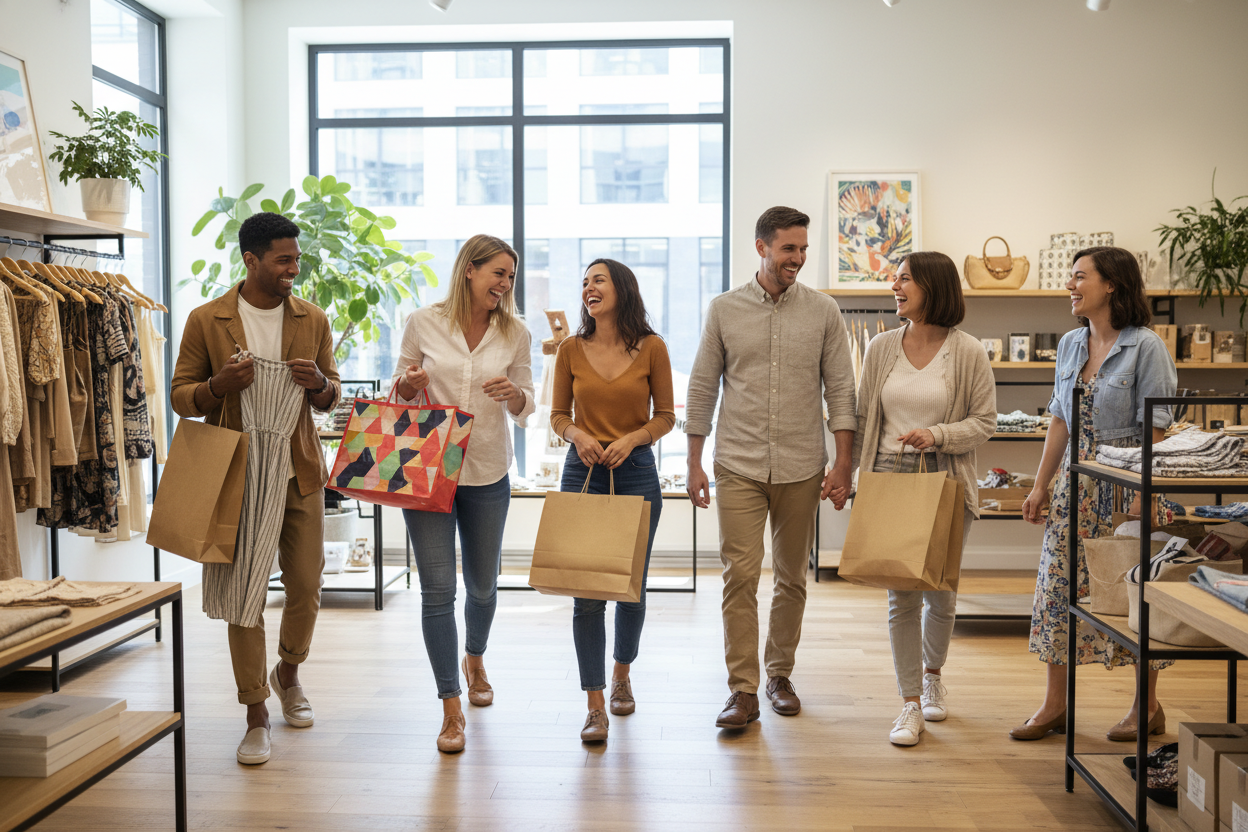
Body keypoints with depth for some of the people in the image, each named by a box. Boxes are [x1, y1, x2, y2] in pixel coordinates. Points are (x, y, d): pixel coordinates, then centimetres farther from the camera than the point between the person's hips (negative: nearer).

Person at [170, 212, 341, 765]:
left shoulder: (313, 320, 5)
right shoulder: (206, 320, -2)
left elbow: (332, 396, 11)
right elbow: (180, 397, 2)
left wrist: (318, 383, -13)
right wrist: (219, 385, -19)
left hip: (299, 473, 3)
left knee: (306, 584, 8)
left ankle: (287, 674, 37)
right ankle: (256, 714, 14)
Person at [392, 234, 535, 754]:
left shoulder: (515, 334, 1)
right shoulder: (423, 323, -3)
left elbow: (525, 411, 7)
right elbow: (401, 394, 7)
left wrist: (513, 394, -15)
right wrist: (408, 384, -16)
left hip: (487, 474, 2)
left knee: (482, 584, 16)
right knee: (437, 589, -5)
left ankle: (475, 660, 47)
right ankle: (452, 708, 6)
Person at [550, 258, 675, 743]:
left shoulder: (651, 348, -1)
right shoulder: (571, 349, 3)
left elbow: (665, 415, 4)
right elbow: (558, 414, 10)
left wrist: (632, 438, -13)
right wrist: (577, 434, -11)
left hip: (636, 472, 0)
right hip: (582, 472, 1)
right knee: (586, 593, -3)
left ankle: (622, 676, 37)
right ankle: (595, 707, 6)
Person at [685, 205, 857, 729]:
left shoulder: (823, 312, 3)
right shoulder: (724, 309, 2)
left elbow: (840, 391, 3)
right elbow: (702, 389, 5)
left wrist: (843, 464, -3)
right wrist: (694, 464, 2)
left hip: (801, 469, 1)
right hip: (738, 467, -1)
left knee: (791, 577, 11)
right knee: (740, 575, -5)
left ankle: (780, 674, 27)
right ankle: (743, 690, 3)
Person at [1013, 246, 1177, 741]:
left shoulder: (1145, 347, -10)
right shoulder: (1070, 345, 9)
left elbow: (1156, 431, -13)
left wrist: (1142, 498, -19)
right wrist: (1041, 486, 11)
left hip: (1129, 483, -6)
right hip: (1076, 481, 6)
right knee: (1058, 586, 5)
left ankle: (1147, 706, 21)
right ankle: (1055, 704, 17)